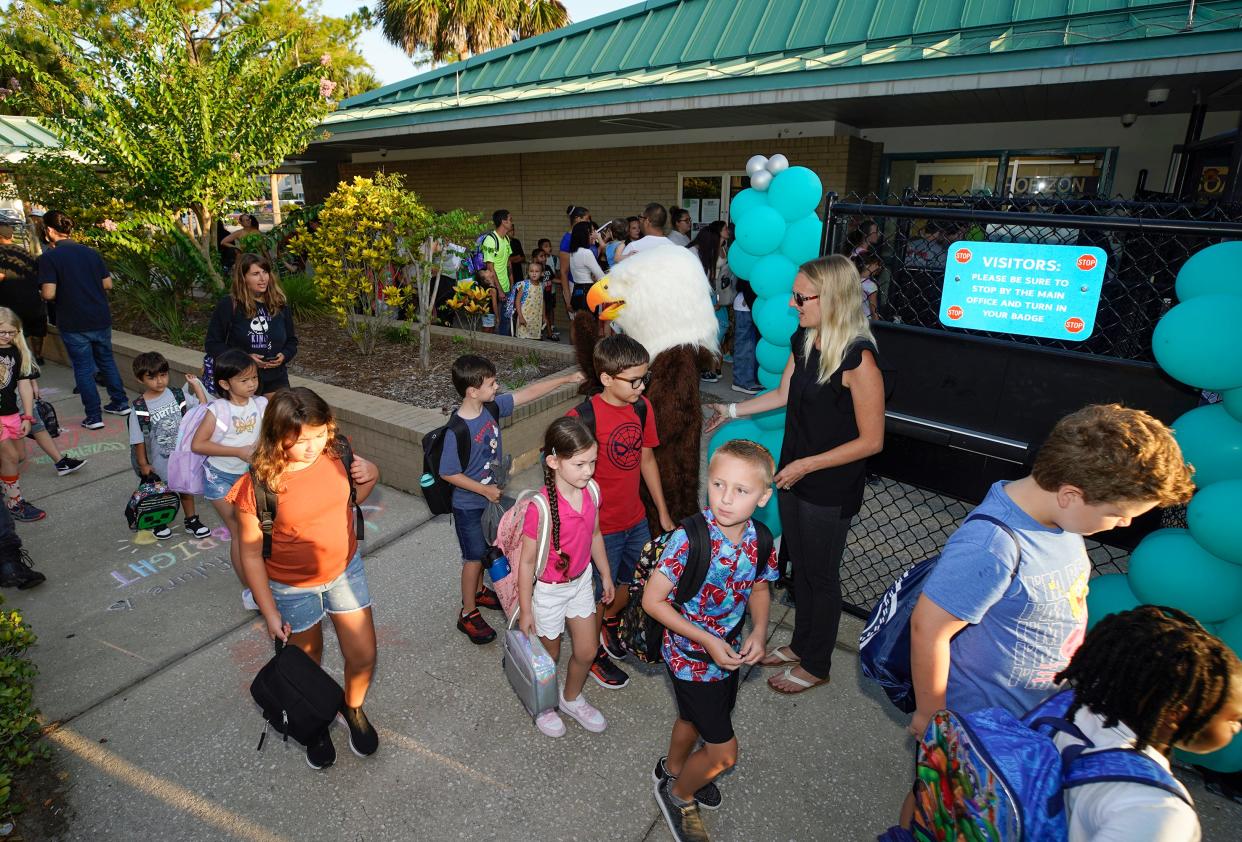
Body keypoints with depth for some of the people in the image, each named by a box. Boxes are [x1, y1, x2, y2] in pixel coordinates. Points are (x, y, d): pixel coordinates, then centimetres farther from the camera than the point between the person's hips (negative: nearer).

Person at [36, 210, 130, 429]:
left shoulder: (48, 257, -11)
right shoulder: (91, 252, 3)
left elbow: (49, 294, -17)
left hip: (74, 324, -4)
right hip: (101, 320, 4)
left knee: (83, 369, 5)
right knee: (107, 361, 20)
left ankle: (93, 417, 8)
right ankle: (120, 403, 25)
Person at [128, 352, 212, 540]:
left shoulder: (177, 395, -9)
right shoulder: (139, 408, -17)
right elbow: (138, 440, -11)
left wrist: (196, 385, -8)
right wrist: (143, 464, -8)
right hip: (158, 460, -2)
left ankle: (191, 521, 33)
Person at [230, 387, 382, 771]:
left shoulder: (335, 453, -16)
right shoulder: (258, 486, -26)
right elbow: (251, 555, -14)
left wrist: (369, 478, -17)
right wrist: (269, 612, -9)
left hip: (346, 570, 3)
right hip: (293, 588, -3)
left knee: (363, 657, 10)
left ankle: (353, 708, 44)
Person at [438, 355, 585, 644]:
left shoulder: (492, 407, -11)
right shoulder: (458, 430, -30)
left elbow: (529, 392, -4)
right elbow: (448, 473, -22)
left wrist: (567, 378, -4)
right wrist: (485, 490, -20)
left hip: (489, 499, 7)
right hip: (469, 504, -7)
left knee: (484, 551, 24)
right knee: (474, 557, 7)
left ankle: (479, 591, 47)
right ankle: (468, 614, 26)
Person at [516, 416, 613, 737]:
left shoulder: (590, 492, -14)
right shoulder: (541, 507, -33)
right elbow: (527, 561, -21)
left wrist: (605, 574, 15)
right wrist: (525, 610, -12)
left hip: (581, 581, 6)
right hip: (549, 590, -5)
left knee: (587, 651, 19)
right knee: (549, 654, 18)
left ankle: (572, 699, 49)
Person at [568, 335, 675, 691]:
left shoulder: (642, 407, -4)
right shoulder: (584, 417, -24)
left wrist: (664, 515, 12)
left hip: (636, 518, 6)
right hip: (600, 526, -6)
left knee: (632, 583, 23)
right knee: (601, 593, 13)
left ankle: (610, 625, 54)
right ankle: (593, 654, 40)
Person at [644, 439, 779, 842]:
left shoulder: (760, 540, -15)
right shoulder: (689, 539, -32)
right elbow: (652, 600, -24)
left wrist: (759, 631, -12)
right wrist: (707, 641, -24)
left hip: (730, 653, 6)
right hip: (690, 657, -5)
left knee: (694, 717, 30)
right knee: (724, 752, 7)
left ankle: (672, 769, 60)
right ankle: (679, 795, 38)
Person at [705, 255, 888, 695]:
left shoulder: (859, 358, -25)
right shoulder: (803, 339, -1)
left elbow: (871, 440, -20)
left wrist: (807, 464, -20)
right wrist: (733, 410, 11)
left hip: (831, 488, -7)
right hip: (793, 475, 7)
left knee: (820, 575, 11)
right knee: (800, 565, 22)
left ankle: (816, 665, 34)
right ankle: (801, 645, 44)